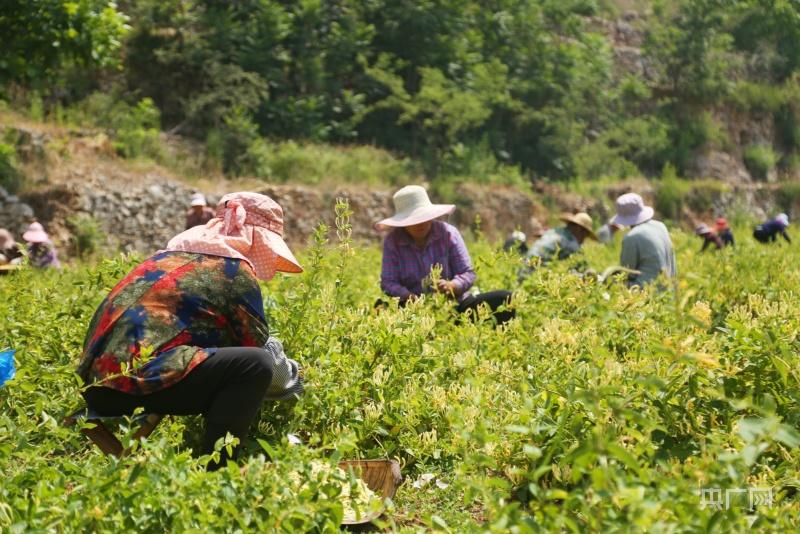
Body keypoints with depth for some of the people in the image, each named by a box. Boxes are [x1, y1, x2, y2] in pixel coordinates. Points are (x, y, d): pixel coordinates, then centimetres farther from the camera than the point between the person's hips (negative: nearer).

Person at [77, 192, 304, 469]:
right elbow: (260, 348, 6)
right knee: (257, 364, -13)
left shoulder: (168, 255, 25)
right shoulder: (235, 270, 1)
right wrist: (290, 379, 26)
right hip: (140, 382, -9)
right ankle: (213, 473, -13)